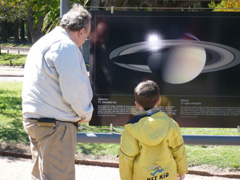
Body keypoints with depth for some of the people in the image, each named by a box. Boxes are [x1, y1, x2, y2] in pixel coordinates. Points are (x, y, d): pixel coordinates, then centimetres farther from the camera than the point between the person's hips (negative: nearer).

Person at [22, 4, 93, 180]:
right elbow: (74, 88, -19)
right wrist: (86, 114, -2)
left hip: (34, 119, 10)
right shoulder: (66, 46, -15)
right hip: (55, 125, -10)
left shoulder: (42, 43, 17)